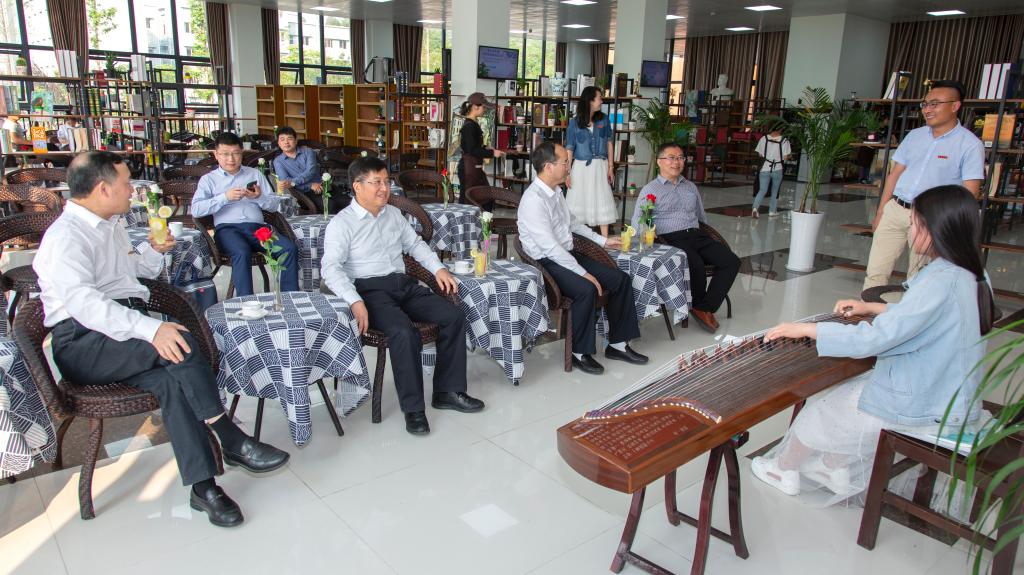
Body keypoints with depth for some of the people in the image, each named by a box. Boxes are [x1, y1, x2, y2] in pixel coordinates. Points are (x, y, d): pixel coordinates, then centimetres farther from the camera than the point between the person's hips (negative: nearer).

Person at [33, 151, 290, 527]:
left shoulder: (110, 226, 19)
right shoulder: (66, 237, -10)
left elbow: (134, 269, 38)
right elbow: (83, 303, -26)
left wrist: (154, 250, 15)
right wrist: (151, 329, -37)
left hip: (127, 325, 7)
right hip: (84, 343, -7)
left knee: (169, 378, -25)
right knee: (180, 343, -31)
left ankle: (203, 486, -30)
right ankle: (233, 442, -22)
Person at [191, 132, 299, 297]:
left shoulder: (255, 174, 24)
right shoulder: (208, 179, 17)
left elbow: (275, 204, 18)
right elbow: (196, 210, 1)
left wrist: (259, 197, -3)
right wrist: (225, 197, -9)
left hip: (257, 226, 3)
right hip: (227, 228, -2)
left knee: (290, 248, -26)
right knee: (242, 252, -38)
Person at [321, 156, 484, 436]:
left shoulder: (393, 214, 17)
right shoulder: (341, 223, -4)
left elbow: (415, 243, 29)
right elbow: (330, 268, -14)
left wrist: (438, 268, 13)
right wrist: (355, 302, -28)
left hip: (404, 284, 7)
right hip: (370, 290, -7)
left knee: (454, 316, -11)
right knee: (404, 331, -33)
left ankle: (448, 391, -2)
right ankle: (413, 407, -19)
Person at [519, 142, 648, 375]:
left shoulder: (556, 192, 8)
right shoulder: (534, 200, -21)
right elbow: (550, 248, -24)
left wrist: (603, 240, 24)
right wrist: (583, 273, -23)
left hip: (566, 255, 9)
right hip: (546, 262, -9)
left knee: (621, 279, -1)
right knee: (587, 289, -33)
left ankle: (617, 344, 8)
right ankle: (580, 353, -12)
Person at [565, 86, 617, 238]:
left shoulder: (604, 119, 2)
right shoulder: (575, 123, -3)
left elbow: (609, 143, 5)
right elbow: (569, 149, -2)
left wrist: (610, 167, 0)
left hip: (600, 166, 1)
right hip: (581, 166, -1)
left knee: (602, 201, 0)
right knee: (578, 202, 6)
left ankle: (605, 239, 2)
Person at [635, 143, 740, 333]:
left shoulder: (691, 187, 25)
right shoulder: (650, 190, 7)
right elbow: (638, 223, -3)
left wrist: (710, 241, 19)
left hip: (696, 235, 6)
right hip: (671, 239, -6)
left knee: (731, 261, -17)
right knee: (696, 265, -33)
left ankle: (705, 308, -15)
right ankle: (699, 305, -4)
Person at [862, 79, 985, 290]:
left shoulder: (970, 145, -5)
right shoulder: (914, 135, 11)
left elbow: (970, 192, -9)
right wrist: (880, 213, 9)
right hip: (894, 209, 4)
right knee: (875, 271, 1)